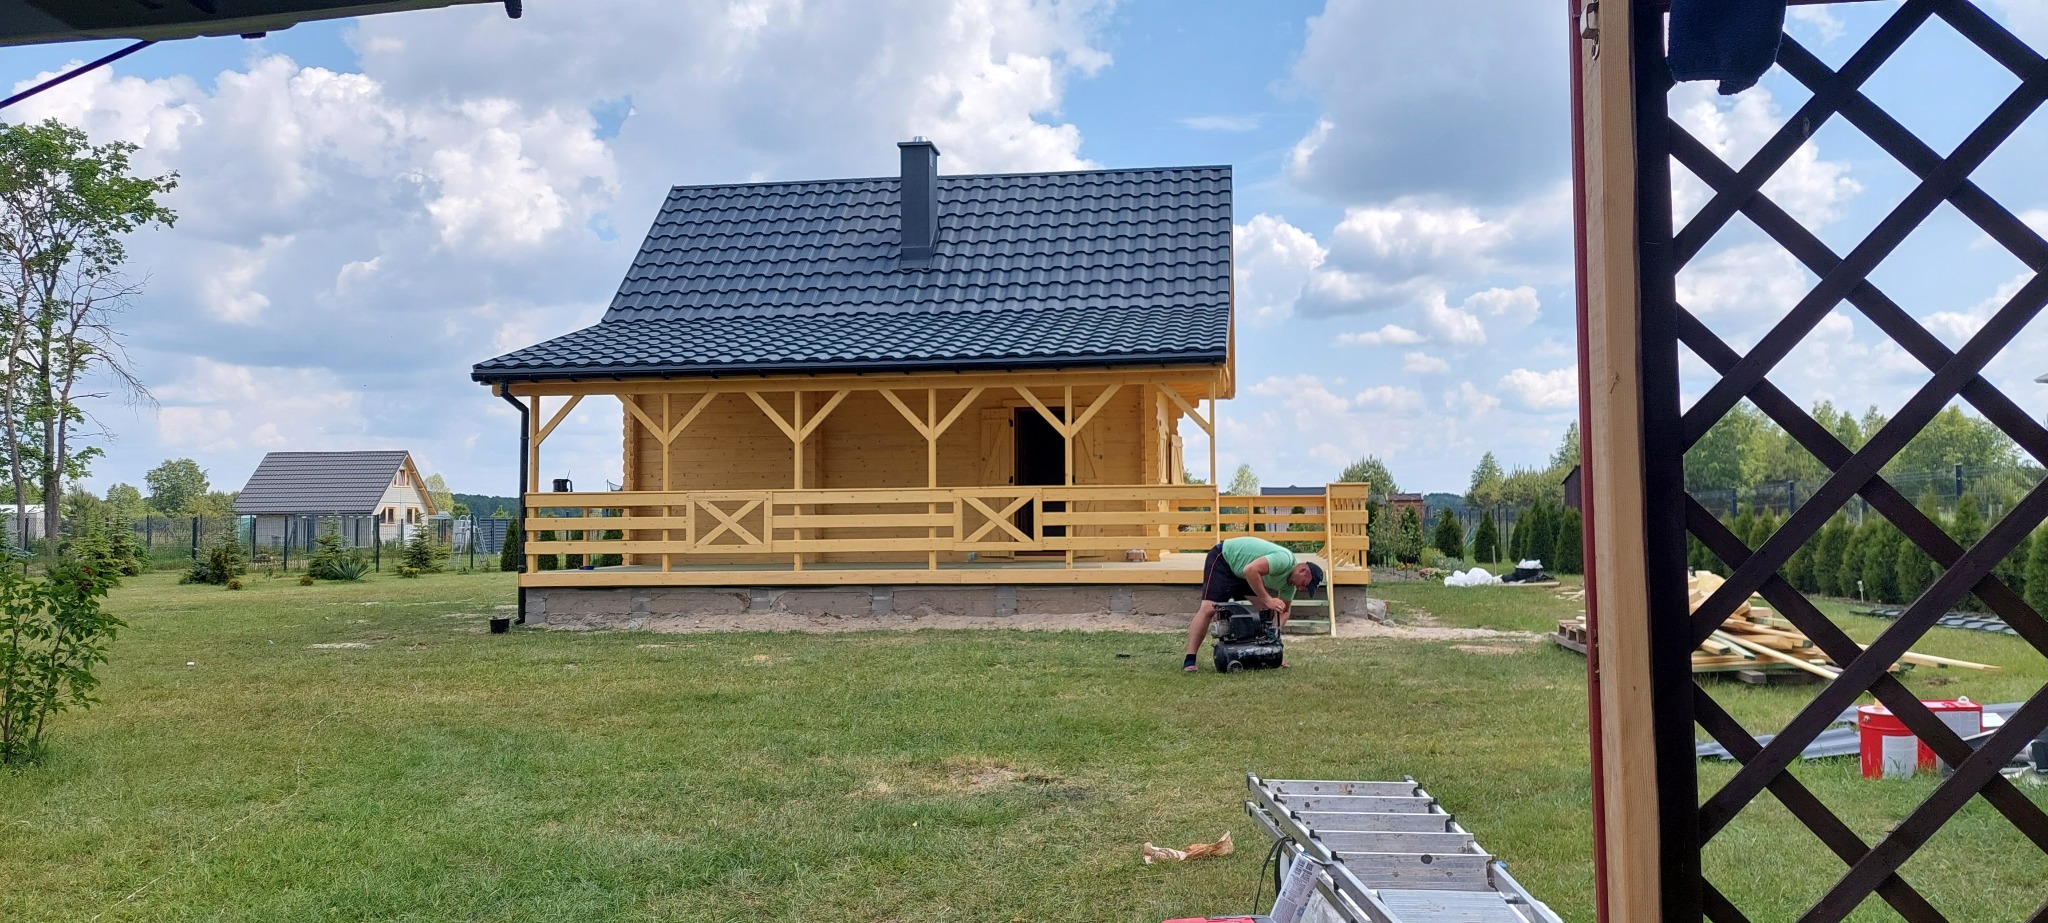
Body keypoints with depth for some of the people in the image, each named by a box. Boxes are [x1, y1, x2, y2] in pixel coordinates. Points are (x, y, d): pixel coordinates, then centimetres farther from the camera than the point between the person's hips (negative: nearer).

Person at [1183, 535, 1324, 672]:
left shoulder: (1289, 583, -2)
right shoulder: (1284, 560, -30)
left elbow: (1284, 611, 7)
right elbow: (1250, 570, -41)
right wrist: (1267, 600, -37)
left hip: (1242, 574, 9)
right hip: (1223, 559, -9)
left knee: (1268, 609, 1)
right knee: (1208, 609, -20)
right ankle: (1189, 661, -22)